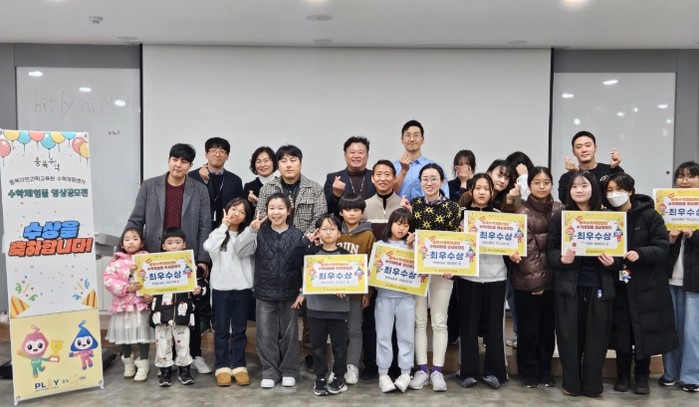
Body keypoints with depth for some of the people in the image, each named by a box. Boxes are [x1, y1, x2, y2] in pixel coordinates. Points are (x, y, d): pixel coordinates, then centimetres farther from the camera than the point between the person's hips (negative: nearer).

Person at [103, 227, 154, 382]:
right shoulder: (116, 261, 3)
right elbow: (108, 280, -6)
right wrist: (126, 287, -17)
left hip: (141, 303, -1)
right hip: (122, 303, 2)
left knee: (142, 333, 0)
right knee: (123, 333, 10)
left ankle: (143, 364, 13)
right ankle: (128, 362, 29)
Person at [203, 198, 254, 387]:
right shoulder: (218, 233, 2)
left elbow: (252, 261, 2)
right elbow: (209, 247, -20)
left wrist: (254, 285, -4)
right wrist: (223, 226, -12)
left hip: (243, 288, 1)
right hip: (221, 288, -1)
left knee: (239, 329, 9)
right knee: (222, 329, 6)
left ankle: (239, 366, 16)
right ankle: (222, 367, 13)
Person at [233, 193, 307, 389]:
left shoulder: (298, 236, -3)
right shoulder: (259, 234, -1)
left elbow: (306, 266, -1)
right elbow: (239, 251, -12)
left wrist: (303, 292, -4)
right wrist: (251, 230, -22)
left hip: (290, 294, -1)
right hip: (264, 294, 1)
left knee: (289, 333, 10)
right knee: (266, 334, 7)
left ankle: (289, 371, 24)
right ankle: (270, 372, 20)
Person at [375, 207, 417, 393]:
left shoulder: (411, 245, 6)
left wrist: (409, 246, -11)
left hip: (406, 296, 0)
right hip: (384, 296, 0)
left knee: (406, 335, 5)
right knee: (383, 336, 4)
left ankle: (405, 372, 15)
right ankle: (383, 373, 12)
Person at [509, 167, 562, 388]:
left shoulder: (559, 209, 5)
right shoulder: (522, 213, -7)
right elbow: (527, 249, -10)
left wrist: (546, 277, -2)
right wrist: (536, 280, -13)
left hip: (551, 279, 4)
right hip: (528, 280, -3)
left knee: (547, 326, 12)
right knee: (529, 327, 4)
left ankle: (545, 370, 26)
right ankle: (529, 372, 19)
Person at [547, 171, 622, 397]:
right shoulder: (559, 217, 1)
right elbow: (550, 250, 1)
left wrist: (612, 262, -12)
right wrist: (561, 259, -19)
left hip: (599, 286, 1)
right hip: (569, 285, -1)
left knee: (597, 336, 6)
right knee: (570, 335, 4)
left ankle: (592, 385, 21)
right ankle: (571, 384, 18)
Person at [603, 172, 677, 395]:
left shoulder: (649, 215, -8)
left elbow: (662, 247, -12)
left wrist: (640, 253, -28)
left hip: (646, 285, -2)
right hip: (618, 284, 2)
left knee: (645, 331, 4)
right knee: (622, 331, 7)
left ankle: (642, 377, 21)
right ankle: (622, 375, 23)